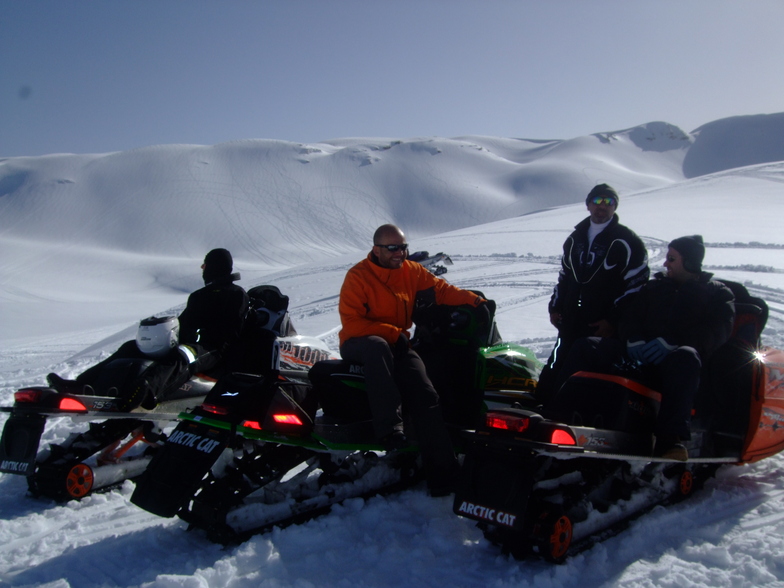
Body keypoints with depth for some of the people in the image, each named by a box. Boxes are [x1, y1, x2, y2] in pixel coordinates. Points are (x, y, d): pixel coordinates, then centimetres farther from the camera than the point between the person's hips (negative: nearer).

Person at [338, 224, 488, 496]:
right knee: (378, 347, -41)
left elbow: (440, 289, 4)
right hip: (358, 344, -4)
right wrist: (393, 333, -19)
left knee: (425, 397, -15)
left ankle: (442, 473, -12)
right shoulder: (358, 276, -9)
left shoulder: (412, 271, 7)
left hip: (396, 344, 5)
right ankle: (389, 427, -43)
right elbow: (352, 323, -15)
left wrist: (473, 299, -14)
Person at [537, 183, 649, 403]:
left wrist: (614, 320, -13)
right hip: (571, 323, 6)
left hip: (604, 327, -5)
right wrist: (555, 307, 15)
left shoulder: (627, 242, -4)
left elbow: (636, 285, -9)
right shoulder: (575, 238, 15)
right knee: (553, 375, 7)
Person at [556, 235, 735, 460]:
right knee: (585, 347, -15)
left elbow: (716, 332, -7)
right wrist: (634, 340, -10)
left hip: (676, 357, -4)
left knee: (684, 358, -41)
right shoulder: (655, 287, 22)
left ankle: (670, 440, -48)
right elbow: (630, 317, 15)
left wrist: (671, 343, -22)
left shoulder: (718, 294, 10)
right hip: (641, 354, 4)